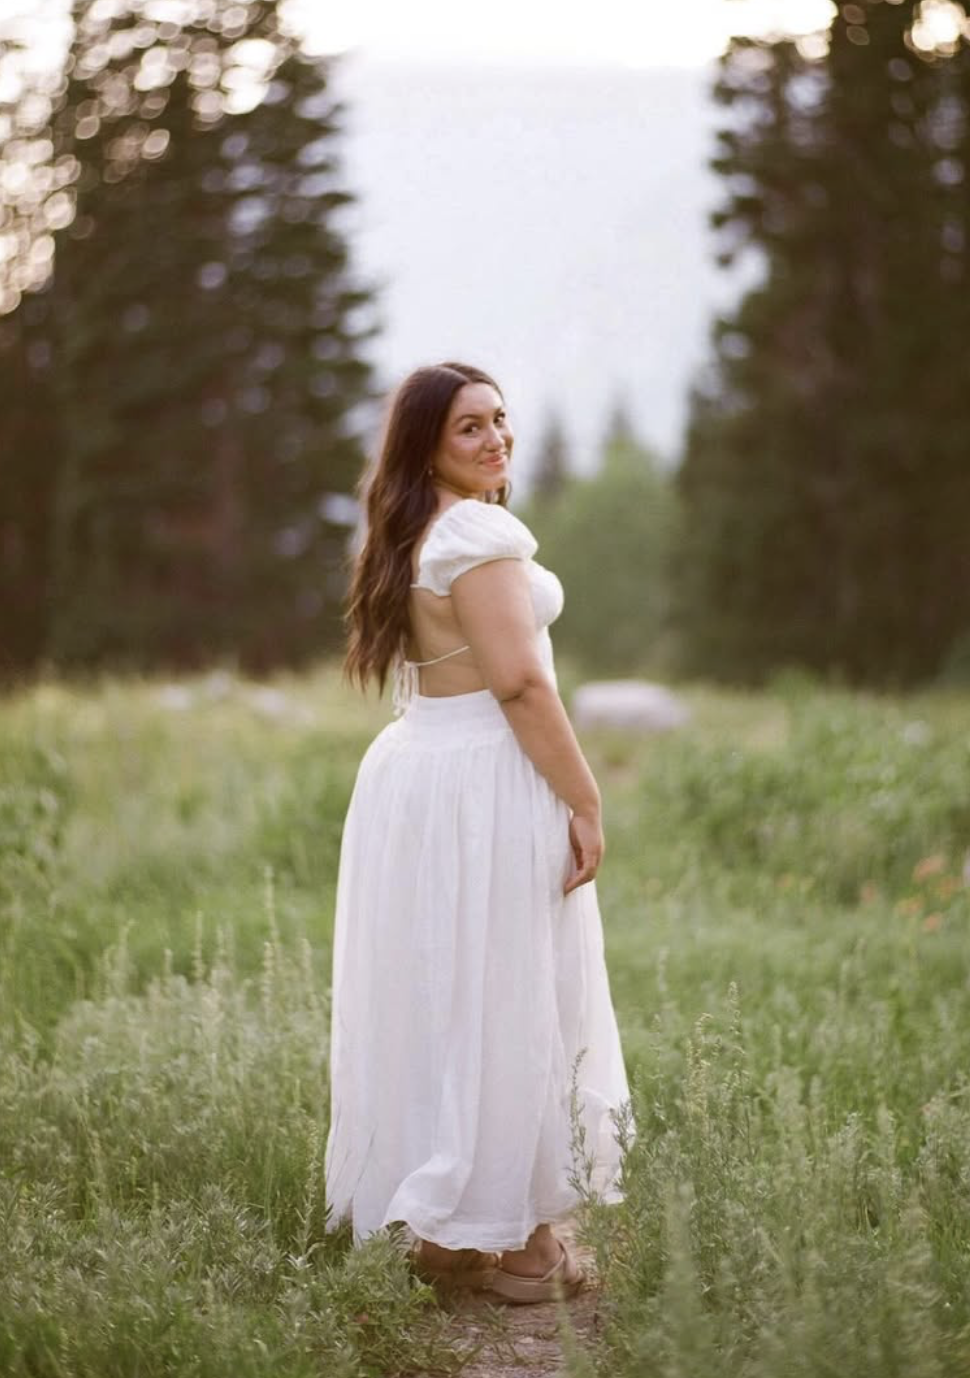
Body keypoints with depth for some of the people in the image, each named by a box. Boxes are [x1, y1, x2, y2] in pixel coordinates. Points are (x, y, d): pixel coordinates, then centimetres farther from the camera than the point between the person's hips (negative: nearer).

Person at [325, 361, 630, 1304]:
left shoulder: (407, 540, 15)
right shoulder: (482, 535, -15)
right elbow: (519, 681, -21)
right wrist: (585, 804, -16)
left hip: (408, 769, 9)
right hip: (486, 785, -9)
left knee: (431, 1002, 14)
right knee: (504, 1005, -2)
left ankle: (438, 1225, 23)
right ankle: (511, 1236, 6)